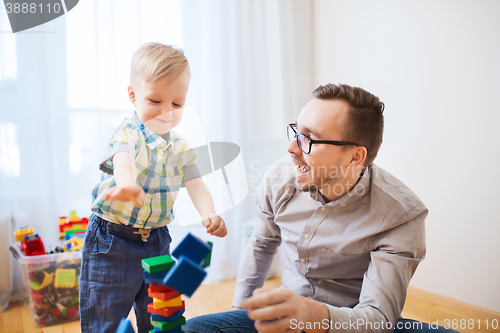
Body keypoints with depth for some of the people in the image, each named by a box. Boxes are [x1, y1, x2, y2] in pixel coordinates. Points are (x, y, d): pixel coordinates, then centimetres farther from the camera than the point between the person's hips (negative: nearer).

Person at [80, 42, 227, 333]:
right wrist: (127, 184, -61)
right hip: (112, 242, -5)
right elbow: (122, 159, -37)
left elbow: (196, 185, -4)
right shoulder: (128, 133, -15)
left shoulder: (181, 147, 2)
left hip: (157, 240, 5)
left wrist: (209, 213, -26)